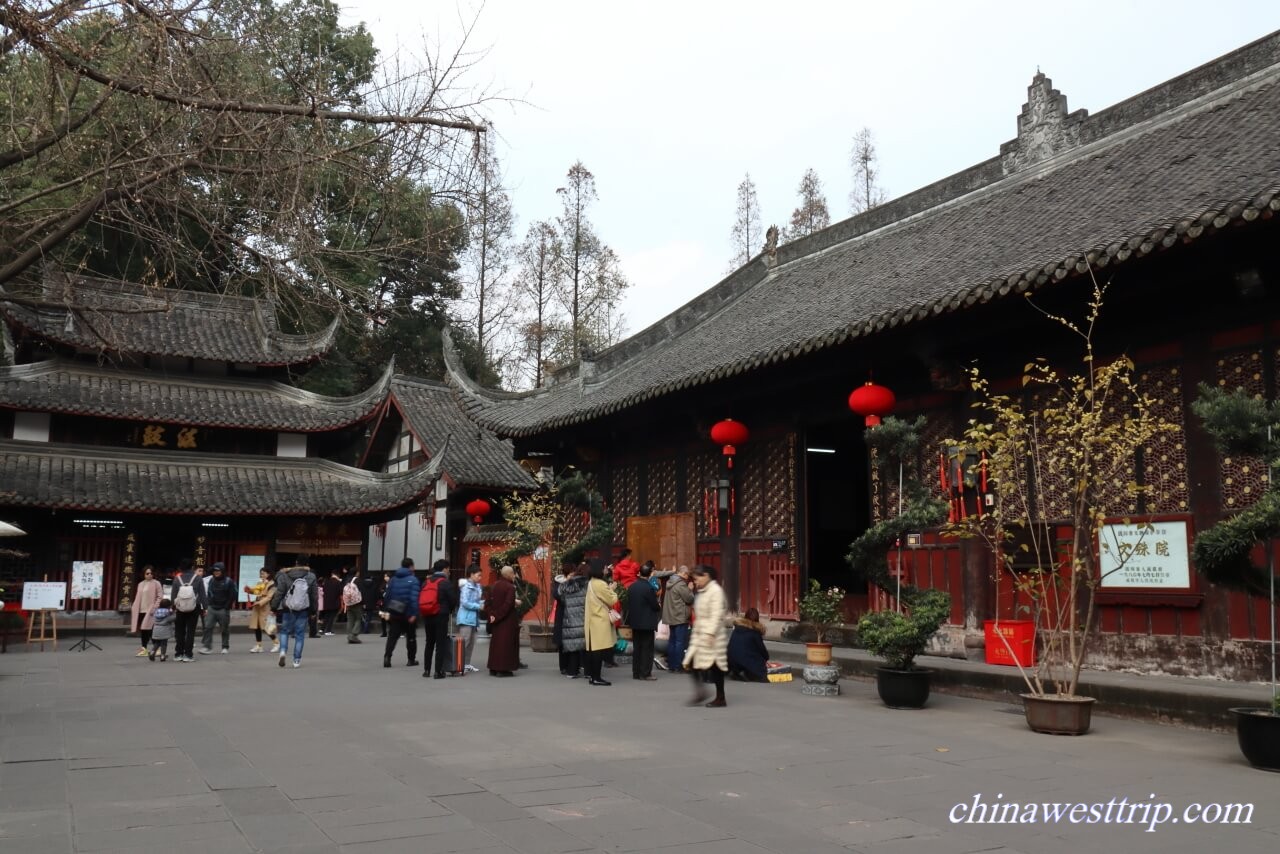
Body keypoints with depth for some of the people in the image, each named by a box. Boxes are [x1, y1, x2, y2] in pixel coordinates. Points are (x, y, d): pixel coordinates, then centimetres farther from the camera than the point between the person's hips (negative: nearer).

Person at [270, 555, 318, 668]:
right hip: (303, 611, 0)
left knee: (285, 631, 16)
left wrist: (274, 607, 3)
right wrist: (313, 610, 12)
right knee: (300, 634, 7)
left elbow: (279, 593, -5)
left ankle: (283, 650, -8)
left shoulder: (285, 576, -5)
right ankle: (297, 660, 7)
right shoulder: (311, 577, -2)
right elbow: (315, 596, 2)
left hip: (287, 610, 0)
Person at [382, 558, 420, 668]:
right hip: (408, 614, -4)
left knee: (392, 636, 4)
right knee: (411, 637, 10)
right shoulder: (413, 580, -10)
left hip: (394, 613, 4)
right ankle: (411, 660, 17)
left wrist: (386, 610, 11)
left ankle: (387, 657, -14)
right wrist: (414, 614, -19)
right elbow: (414, 598, -18)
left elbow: (386, 595, 7)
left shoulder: (393, 579, 8)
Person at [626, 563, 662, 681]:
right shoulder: (649, 588, -18)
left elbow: (628, 603, 9)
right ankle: (646, 673, 1)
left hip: (634, 621, 6)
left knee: (637, 648, 13)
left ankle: (636, 672, 16)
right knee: (647, 648, 1)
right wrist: (659, 608, 9)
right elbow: (655, 605, -12)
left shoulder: (631, 587, 2)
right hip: (647, 622, -6)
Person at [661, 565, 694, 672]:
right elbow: (690, 599, -13)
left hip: (671, 617, 9)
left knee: (672, 641, 13)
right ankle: (677, 666, -6)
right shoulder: (681, 584, -17)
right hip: (680, 618, -9)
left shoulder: (671, 583, 13)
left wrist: (687, 589, 13)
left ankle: (670, 665, 16)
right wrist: (690, 589, 3)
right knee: (680, 642, -6)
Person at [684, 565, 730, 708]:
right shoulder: (702, 592, 15)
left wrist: (711, 633, -24)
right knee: (692, 662, 1)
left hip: (712, 635, -9)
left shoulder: (715, 590, -13)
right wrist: (696, 631, 17)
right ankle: (699, 693, 11)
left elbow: (716, 614, -19)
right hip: (699, 633, 9)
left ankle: (720, 699, 7)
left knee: (715, 666, -2)